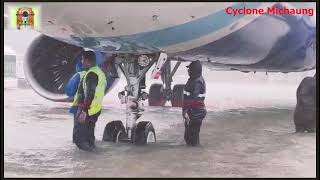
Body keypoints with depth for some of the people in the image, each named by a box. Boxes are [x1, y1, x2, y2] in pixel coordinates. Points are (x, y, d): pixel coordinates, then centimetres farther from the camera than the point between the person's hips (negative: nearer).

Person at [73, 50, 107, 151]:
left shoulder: (91, 74, -18)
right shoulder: (100, 72, 14)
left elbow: (89, 94, -25)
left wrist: (84, 111, -27)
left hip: (87, 110, -10)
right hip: (96, 110, 10)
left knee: (79, 136, -5)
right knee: (89, 134, 19)